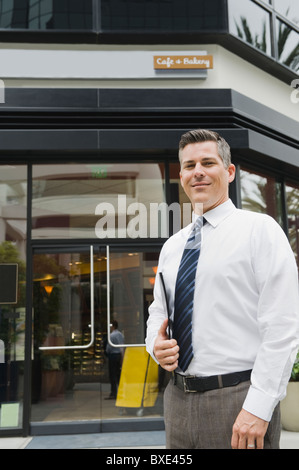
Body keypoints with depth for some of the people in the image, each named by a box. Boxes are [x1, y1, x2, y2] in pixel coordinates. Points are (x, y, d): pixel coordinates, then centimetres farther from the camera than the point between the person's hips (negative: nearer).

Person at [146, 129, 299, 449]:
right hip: (178, 398, 6)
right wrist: (156, 344, -3)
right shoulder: (172, 246, 12)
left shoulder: (260, 230, -6)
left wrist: (258, 408, -18)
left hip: (238, 399, -5)